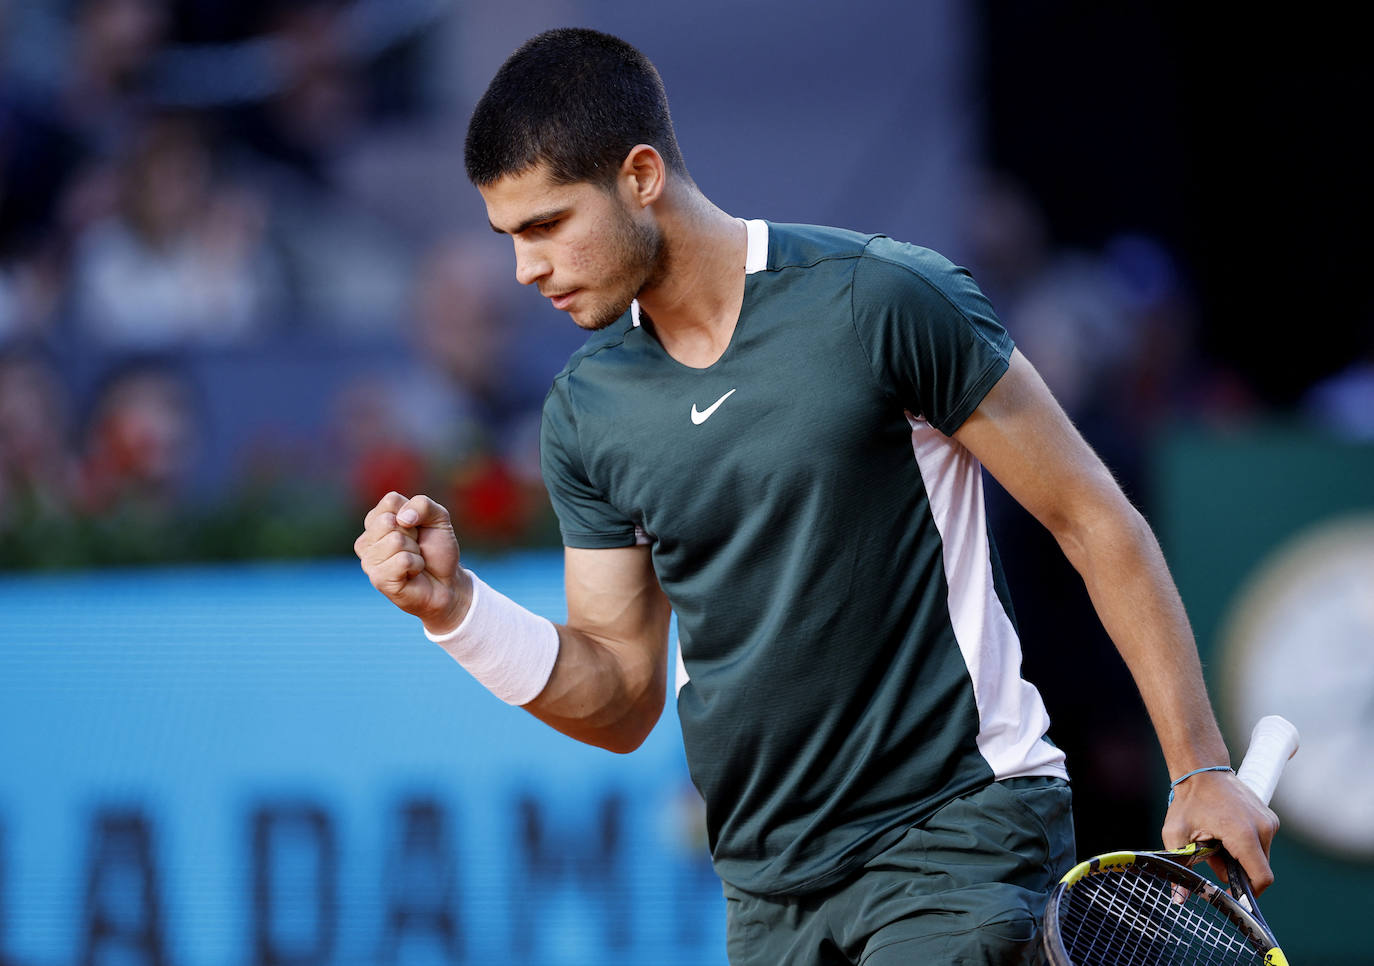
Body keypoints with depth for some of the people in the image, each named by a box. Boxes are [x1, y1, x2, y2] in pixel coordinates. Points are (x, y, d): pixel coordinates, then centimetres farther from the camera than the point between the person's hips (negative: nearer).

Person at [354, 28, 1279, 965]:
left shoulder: (885, 300, -12)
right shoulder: (585, 409, 5)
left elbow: (1099, 525, -6)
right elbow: (622, 702, 10)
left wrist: (1202, 770, -7)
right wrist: (455, 605, -7)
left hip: (958, 828, -6)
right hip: (767, 885, 6)